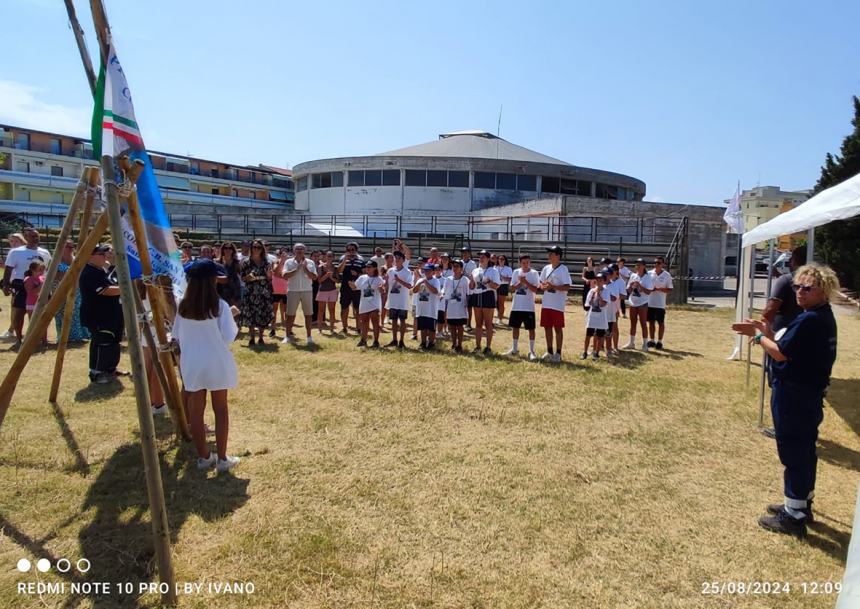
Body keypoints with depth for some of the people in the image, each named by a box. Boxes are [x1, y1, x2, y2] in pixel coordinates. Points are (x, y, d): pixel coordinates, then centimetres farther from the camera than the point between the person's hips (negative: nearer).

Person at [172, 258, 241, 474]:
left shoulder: (183, 306, -4)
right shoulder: (220, 306, -15)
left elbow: (177, 336, 4)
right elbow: (228, 337, -14)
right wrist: (232, 317, -1)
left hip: (192, 364, 3)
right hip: (216, 363, -3)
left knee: (196, 410, 12)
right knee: (220, 409, 9)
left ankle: (203, 457, 23)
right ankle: (222, 459, 12)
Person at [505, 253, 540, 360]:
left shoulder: (534, 273, -5)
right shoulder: (516, 272, 4)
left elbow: (535, 290, -12)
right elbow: (512, 288, 3)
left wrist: (525, 282, -20)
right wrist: (520, 283, -13)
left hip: (529, 307, -4)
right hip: (516, 306, 4)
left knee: (531, 328, 0)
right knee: (515, 327, 11)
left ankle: (531, 351, 7)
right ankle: (515, 349, 23)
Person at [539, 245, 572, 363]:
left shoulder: (563, 269, -10)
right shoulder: (546, 268, 10)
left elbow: (567, 287, -15)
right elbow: (541, 283, 16)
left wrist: (553, 286, -24)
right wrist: (544, 286, -6)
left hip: (557, 305, -6)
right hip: (546, 303, 7)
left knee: (558, 329, 1)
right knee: (547, 328, 11)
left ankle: (558, 353, 9)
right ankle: (549, 352, 22)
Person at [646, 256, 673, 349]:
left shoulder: (667, 275, -3)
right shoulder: (649, 273, 4)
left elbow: (670, 289, -2)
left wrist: (659, 289, -19)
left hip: (660, 304, -3)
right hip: (650, 302, 3)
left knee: (661, 323, 4)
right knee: (651, 322, 10)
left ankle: (660, 341, 13)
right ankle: (652, 340, 20)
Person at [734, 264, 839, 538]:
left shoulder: (809, 320, -22)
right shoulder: (823, 316, 10)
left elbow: (781, 353, -20)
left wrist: (758, 335, -7)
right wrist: (767, 332, 2)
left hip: (793, 396, -10)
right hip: (810, 393, 10)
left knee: (792, 453, -1)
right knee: (805, 450, 20)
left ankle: (793, 516, 10)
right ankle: (802, 504, 35)